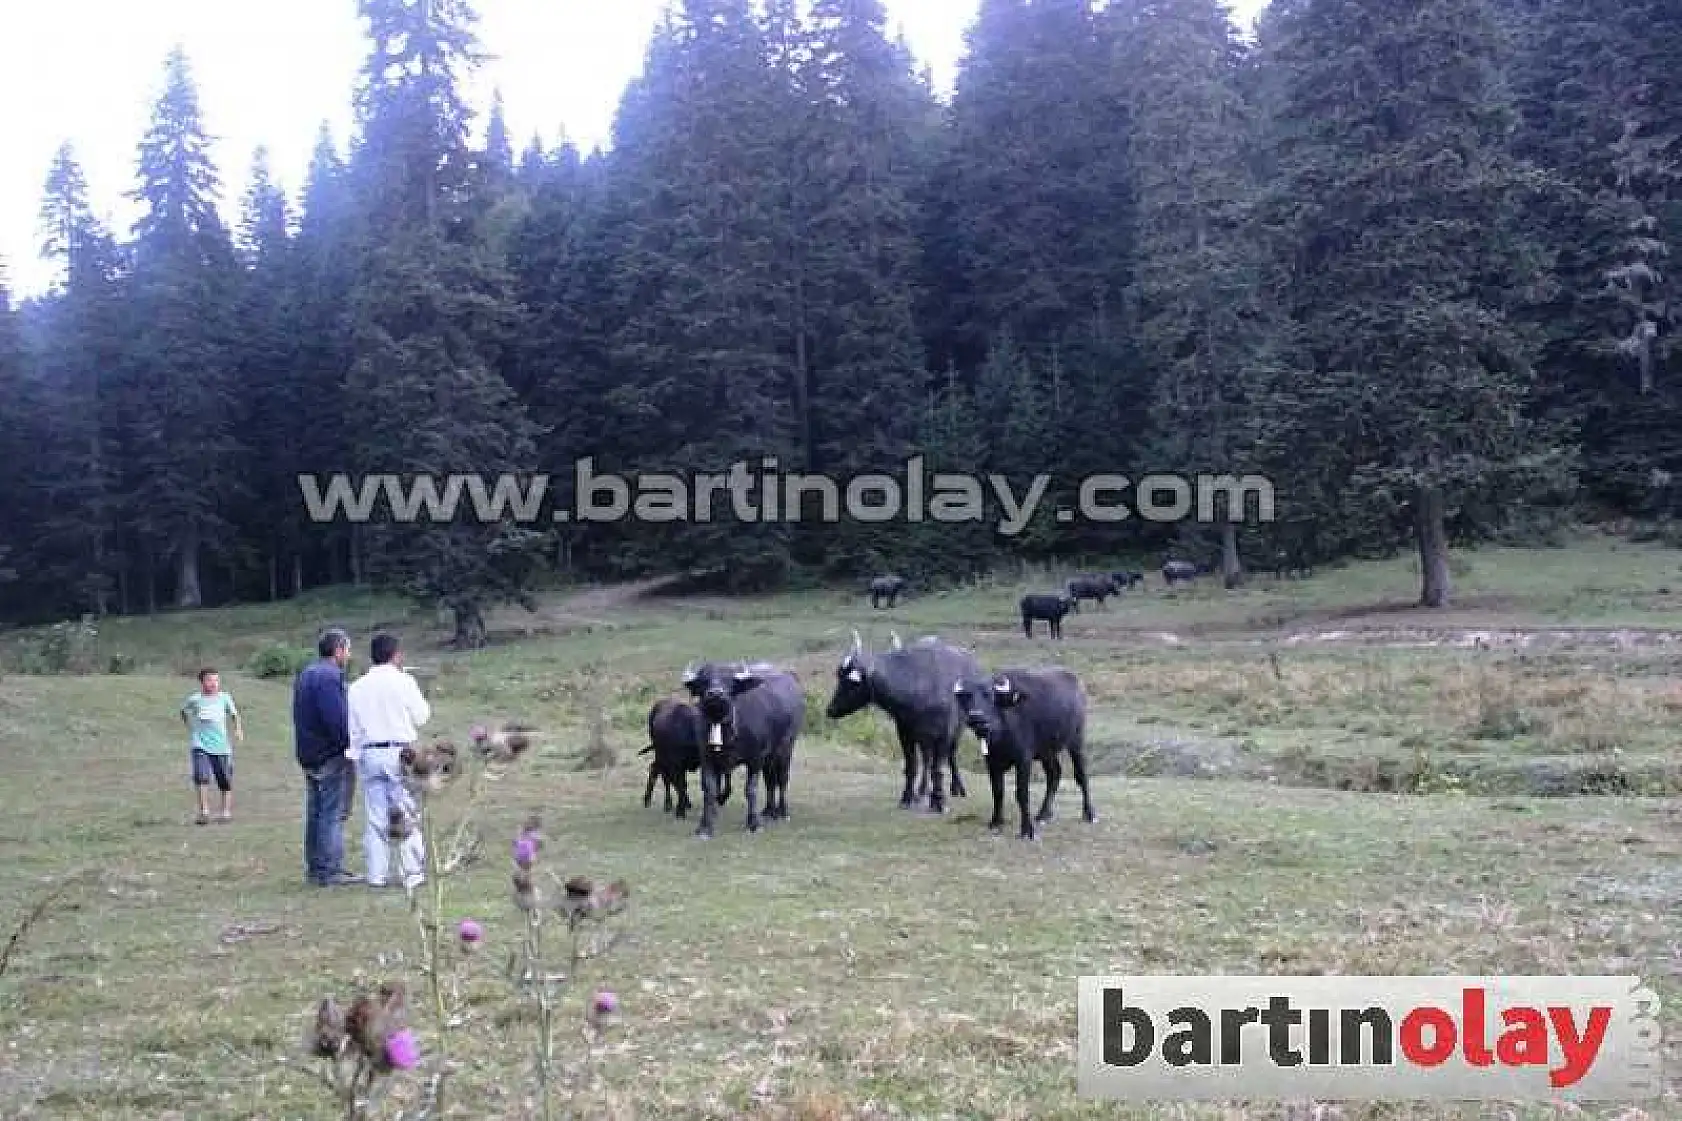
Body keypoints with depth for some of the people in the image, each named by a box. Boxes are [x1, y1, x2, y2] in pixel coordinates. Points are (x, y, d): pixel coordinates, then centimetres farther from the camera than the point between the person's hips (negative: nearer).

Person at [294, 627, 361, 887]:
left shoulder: (305, 675, 16)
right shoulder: (330, 676, -17)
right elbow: (338, 719, -24)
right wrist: (350, 744, -13)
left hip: (309, 755, 10)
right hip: (332, 756, -10)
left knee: (314, 812, 14)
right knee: (333, 814, -6)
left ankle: (314, 868, 20)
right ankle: (331, 870, -6)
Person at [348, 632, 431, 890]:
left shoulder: (357, 687, 7)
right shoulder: (403, 681, -6)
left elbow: (352, 726, 7)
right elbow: (421, 716, -1)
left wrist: (357, 755, 12)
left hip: (369, 754, 4)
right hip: (399, 751, -4)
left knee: (374, 817, 7)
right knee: (408, 815, 1)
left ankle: (376, 874, 8)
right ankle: (412, 872, 2)